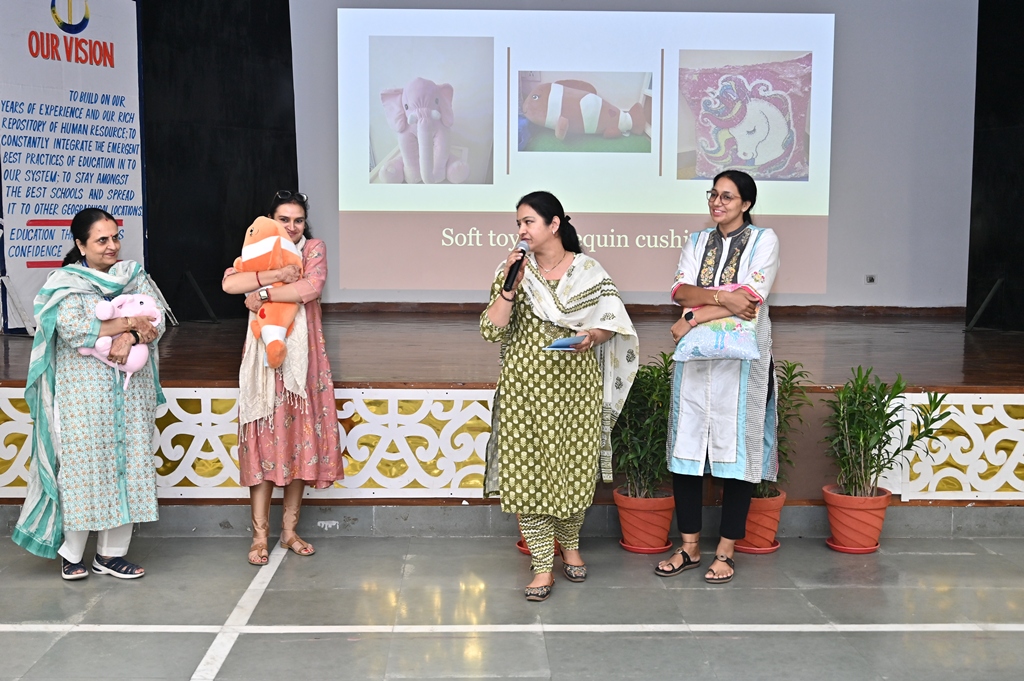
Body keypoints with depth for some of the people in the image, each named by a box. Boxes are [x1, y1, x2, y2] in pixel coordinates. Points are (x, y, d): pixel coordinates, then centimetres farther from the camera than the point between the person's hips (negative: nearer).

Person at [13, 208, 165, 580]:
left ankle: (112, 553, 13)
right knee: (84, 467, -1)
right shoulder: (66, 283, -2)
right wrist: (128, 322, -15)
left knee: (128, 464, 3)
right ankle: (71, 553, 14)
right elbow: (73, 329, -17)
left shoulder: (134, 276, 10)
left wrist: (130, 337, -20)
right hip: (85, 392, -4)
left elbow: (156, 322, 0)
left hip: (131, 391, 4)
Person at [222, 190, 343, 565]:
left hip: (302, 357, 0)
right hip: (264, 355, 0)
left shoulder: (314, 249, 4)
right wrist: (274, 275, -21)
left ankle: (290, 530, 15)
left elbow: (310, 288, -17)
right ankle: (260, 535, 4)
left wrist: (263, 295, -14)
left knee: (301, 439, 3)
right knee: (264, 439, -2)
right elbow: (229, 283, -12)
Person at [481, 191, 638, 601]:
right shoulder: (514, 270, 3)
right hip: (526, 383, 0)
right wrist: (511, 287, -14)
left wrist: (591, 337, -17)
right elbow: (491, 330, -4)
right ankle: (542, 566, 7)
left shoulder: (588, 270, 1)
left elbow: (612, 324, 4)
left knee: (576, 467, 8)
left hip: (577, 383, 0)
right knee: (527, 470, -3)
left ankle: (569, 545, 32)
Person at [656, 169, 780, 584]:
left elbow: (751, 299, -12)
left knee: (736, 452, 1)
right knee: (686, 449, 4)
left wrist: (694, 318, -12)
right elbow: (680, 290, -2)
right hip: (695, 359, 4)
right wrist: (723, 297, -19)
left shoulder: (763, 240, 1)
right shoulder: (697, 242, 14)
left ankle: (725, 552, 11)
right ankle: (689, 547, 15)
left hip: (741, 362, -4)